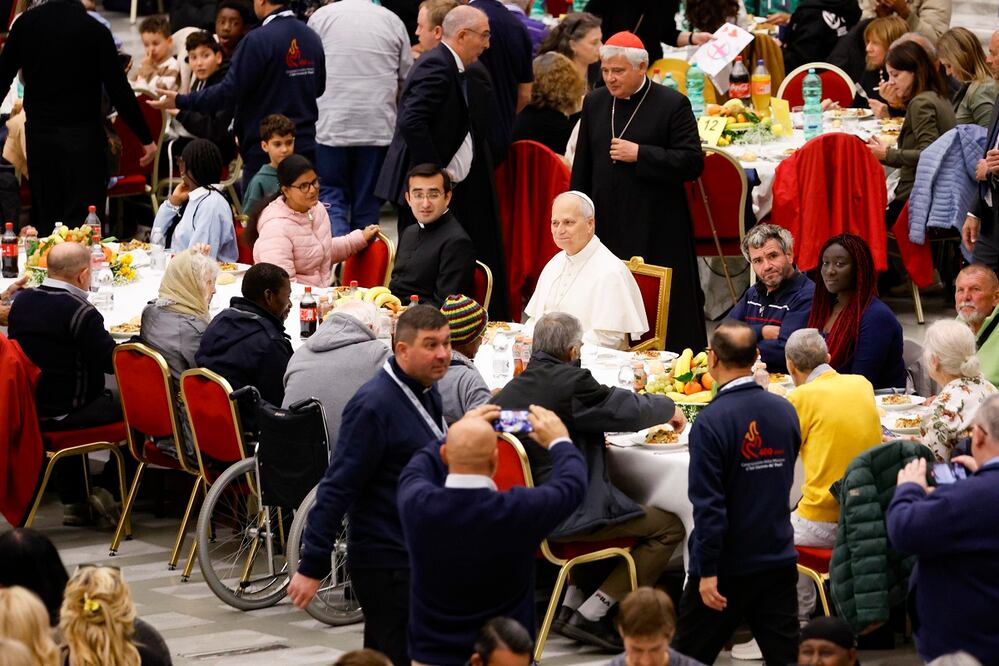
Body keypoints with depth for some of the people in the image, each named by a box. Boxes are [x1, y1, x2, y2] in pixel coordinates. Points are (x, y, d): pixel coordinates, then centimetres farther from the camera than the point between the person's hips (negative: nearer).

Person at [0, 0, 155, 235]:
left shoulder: (25, 24, -1)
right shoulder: (95, 31, -14)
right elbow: (118, 90, -12)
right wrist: (146, 139, -3)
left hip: (38, 134, 4)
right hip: (83, 136, -4)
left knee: (44, 219, 13)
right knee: (83, 221, -2)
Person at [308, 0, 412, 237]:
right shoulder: (392, 21, 2)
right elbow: (406, 80, 11)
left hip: (332, 125, -1)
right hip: (379, 127, 1)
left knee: (331, 199, 4)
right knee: (368, 203, 10)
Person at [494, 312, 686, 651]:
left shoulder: (508, 391, 4)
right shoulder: (570, 382, -18)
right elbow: (629, 409, -10)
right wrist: (669, 407, 9)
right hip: (566, 516, -9)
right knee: (669, 527, 2)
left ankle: (570, 605, 27)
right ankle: (590, 616, 0)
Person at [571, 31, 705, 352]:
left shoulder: (672, 105, -5)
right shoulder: (594, 103, 11)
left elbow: (692, 163, -11)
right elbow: (582, 168, 17)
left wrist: (639, 154, -17)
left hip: (657, 233, -5)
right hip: (607, 226, 5)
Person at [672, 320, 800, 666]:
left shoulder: (711, 421, -19)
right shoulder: (785, 411, -1)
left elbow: (708, 503, -20)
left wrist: (708, 570, -16)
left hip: (727, 566, -5)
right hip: (779, 558, 5)